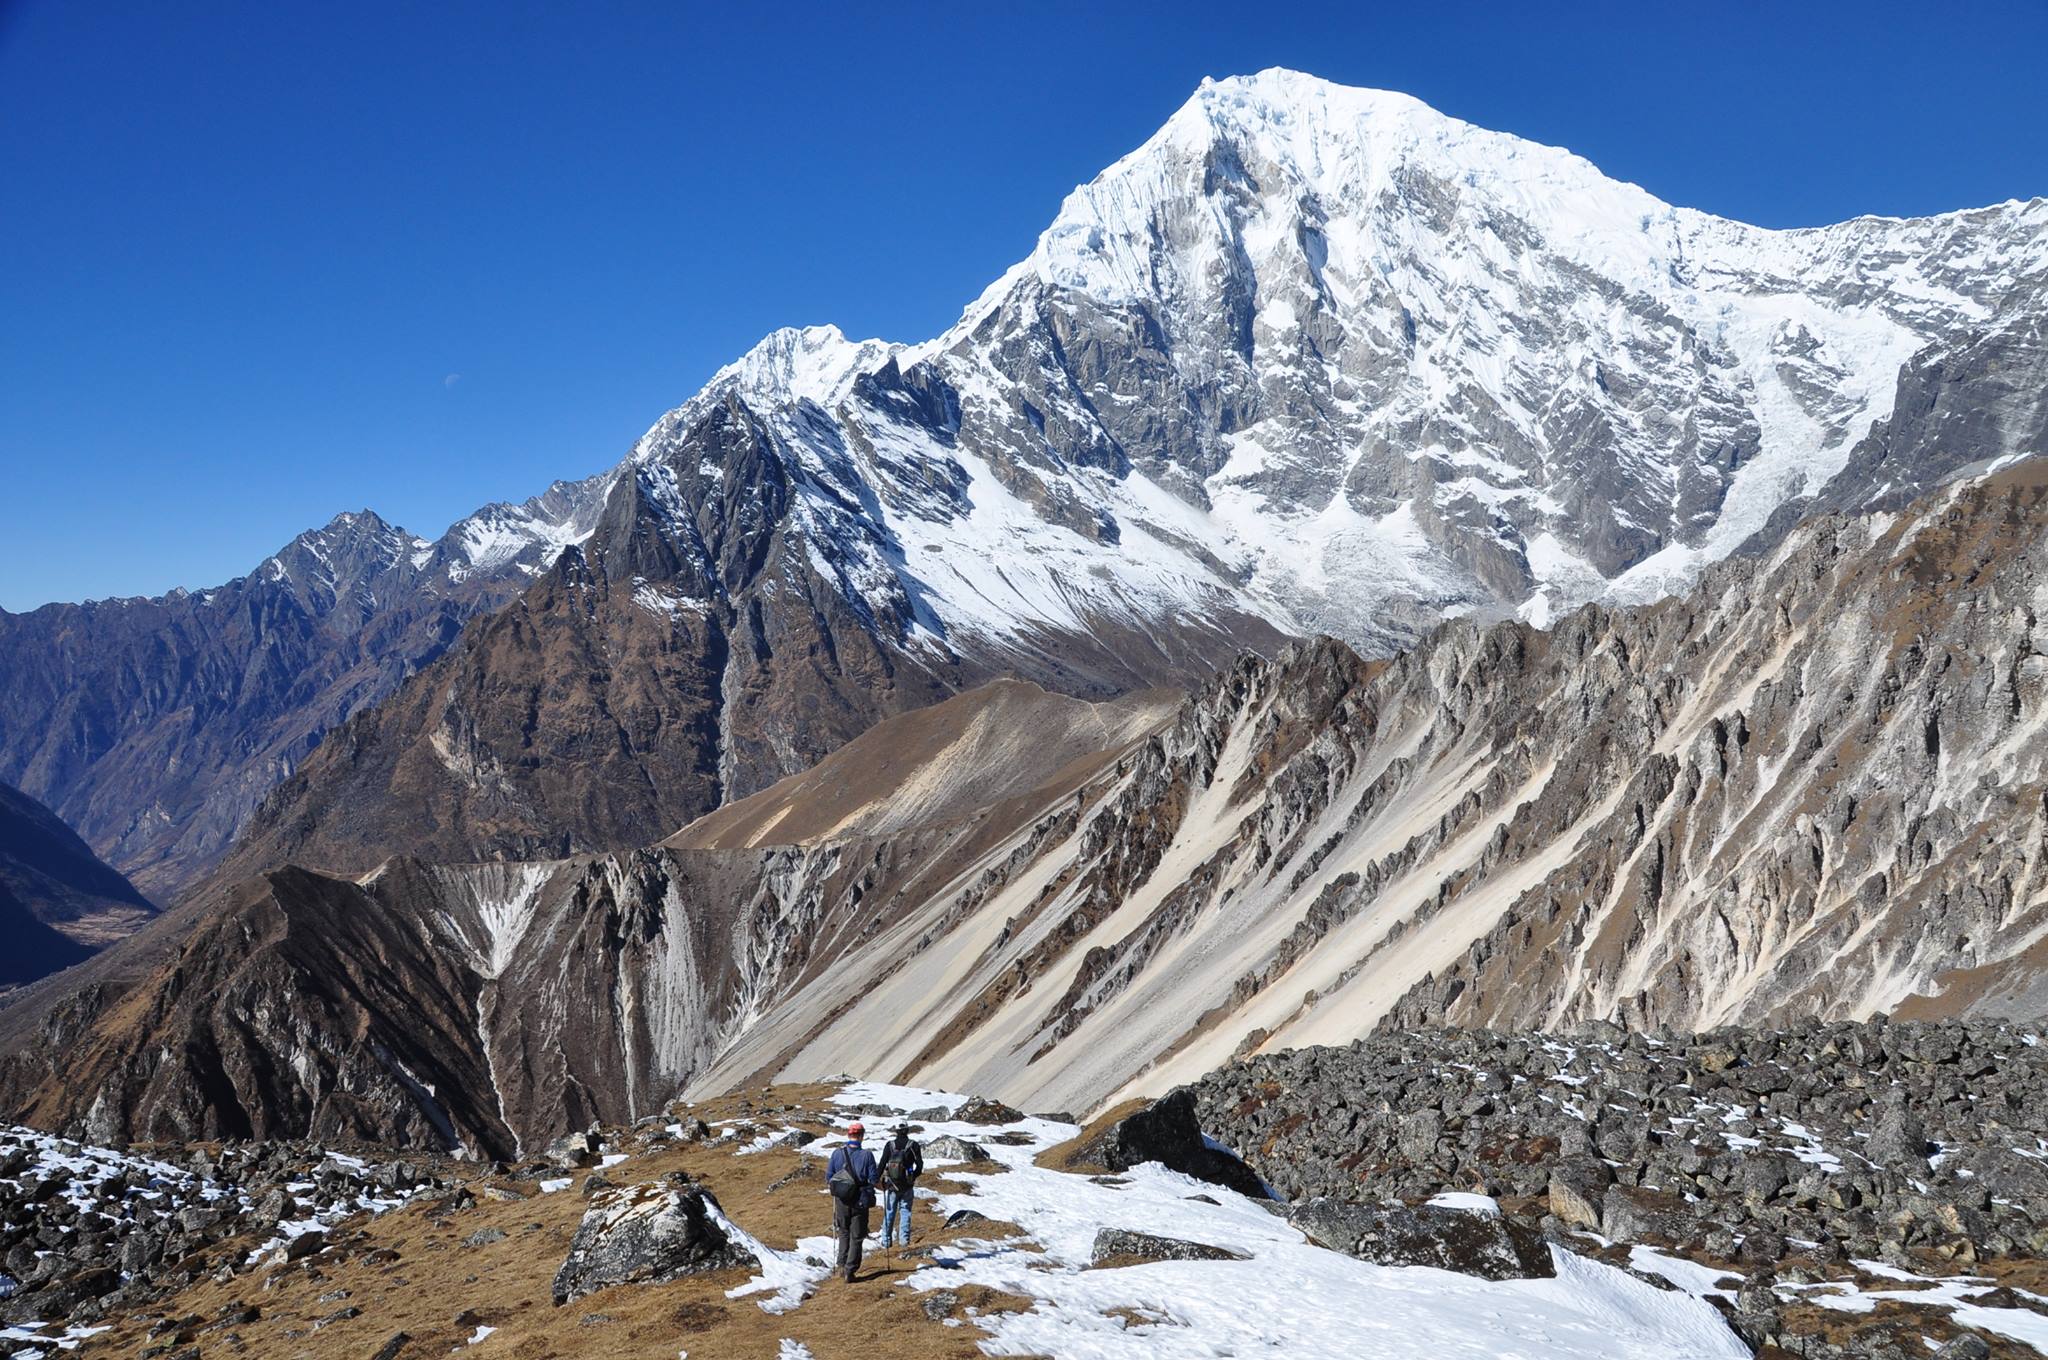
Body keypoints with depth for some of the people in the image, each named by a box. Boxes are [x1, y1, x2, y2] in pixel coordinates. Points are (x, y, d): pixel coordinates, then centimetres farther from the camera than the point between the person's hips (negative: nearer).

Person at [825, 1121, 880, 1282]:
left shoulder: (837, 1153, -5)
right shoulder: (866, 1155, -11)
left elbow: (828, 1177, 0)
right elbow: (873, 1179, -8)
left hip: (841, 1201, 2)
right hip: (860, 1201, -2)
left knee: (844, 1233, 23)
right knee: (856, 1237, 7)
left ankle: (842, 1264, 17)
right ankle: (850, 1270, 1)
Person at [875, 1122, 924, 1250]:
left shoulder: (889, 1145, -5)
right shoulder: (913, 1145, -6)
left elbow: (882, 1164, -5)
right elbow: (920, 1164, -2)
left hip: (892, 1185, 1)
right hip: (907, 1186, 0)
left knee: (889, 1212, 9)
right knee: (905, 1211, 9)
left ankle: (886, 1240, 11)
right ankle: (905, 1239, 6)